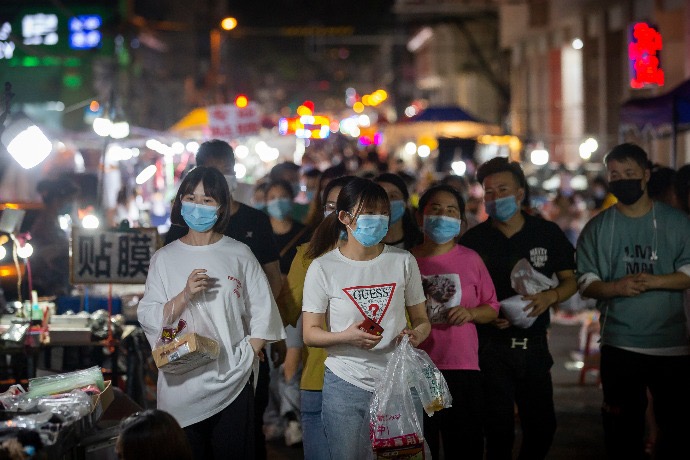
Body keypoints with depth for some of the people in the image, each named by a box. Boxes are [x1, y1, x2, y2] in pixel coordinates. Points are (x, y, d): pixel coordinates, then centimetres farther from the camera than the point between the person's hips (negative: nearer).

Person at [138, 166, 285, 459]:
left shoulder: (239, 255, 5)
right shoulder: (164, 258, 6)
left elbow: (262, 313, 5)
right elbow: (148, 318, -1)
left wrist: (247, 356, -3)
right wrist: (186, 295, -14)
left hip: (232, 383, 0)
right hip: (180, 384, 0)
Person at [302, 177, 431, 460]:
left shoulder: (403, 261, 3)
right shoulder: (323, 268, -3)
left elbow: (421, 320, 10)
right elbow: (310, 333, -2)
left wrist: (417, 334, -14)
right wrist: (346, 337, -21)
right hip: (345, 386, -2)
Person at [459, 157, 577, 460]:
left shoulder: (547, 233, 3)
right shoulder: (473, 240, -3)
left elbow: (571, 280, 9)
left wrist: (550, 297, -11)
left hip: (534, 344, 3)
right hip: (490, 346, -2)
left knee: (542, 426, 9)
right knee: (499, 430, 3)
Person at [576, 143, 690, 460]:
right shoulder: (597, 228, 5)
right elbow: (586, 283, 1)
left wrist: (653, 281, -17)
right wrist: (616, 287, -18)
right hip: (619, 345, 1)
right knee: (623, 430, 8)